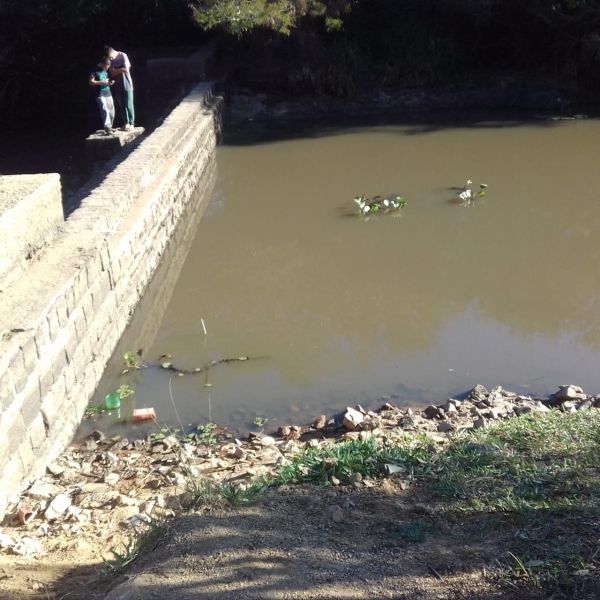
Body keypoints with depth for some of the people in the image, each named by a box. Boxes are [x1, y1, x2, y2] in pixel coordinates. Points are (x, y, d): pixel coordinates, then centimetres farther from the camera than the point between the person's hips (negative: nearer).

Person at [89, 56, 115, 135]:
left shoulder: (106, 70, 13)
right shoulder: (95, 70, -7)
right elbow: (91, 82, -13)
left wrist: (110, 82, 4)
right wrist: (103, 82, -17)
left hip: (108, 93, 7)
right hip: (100, 94, -7)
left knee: (111, 111, 8)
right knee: (105, 111, -17)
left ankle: (109, 127, 21)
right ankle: (107, 128, -18)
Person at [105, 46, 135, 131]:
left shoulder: (123, 56, -9)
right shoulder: (110, 60, 4)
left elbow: (126, 70, -16)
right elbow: (112, 74, 0)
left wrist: (116, 70, -6)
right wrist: (120, 70, -15)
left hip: (127, 85, -4)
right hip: (118, 86, 5)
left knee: (129, 105, -2)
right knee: (122, 106, 5)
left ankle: (131, 123, 3)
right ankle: (126, 123, 12)